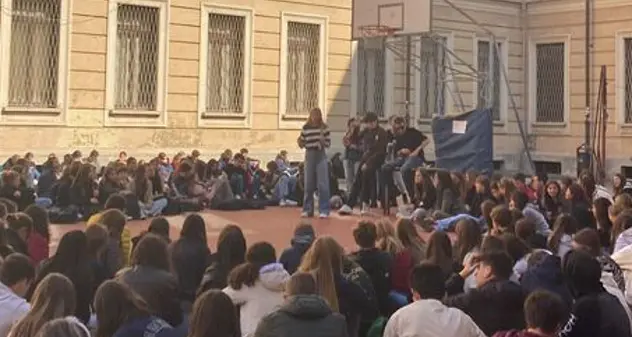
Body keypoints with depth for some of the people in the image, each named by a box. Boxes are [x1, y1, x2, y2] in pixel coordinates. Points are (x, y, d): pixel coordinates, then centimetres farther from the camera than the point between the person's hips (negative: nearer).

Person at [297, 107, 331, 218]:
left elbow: (328, 144, -1)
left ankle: (323, 210, 0)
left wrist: (322, 139, -20)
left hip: (321, 156, -2)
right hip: (309, 156, 2)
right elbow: (302, 145, 8)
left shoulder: (324, 128, -2)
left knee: (322, 184, -5)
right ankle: (307, 209, 15)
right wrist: (300, 141, -13)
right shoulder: (305, 128, 3)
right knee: (308, 184, 7)